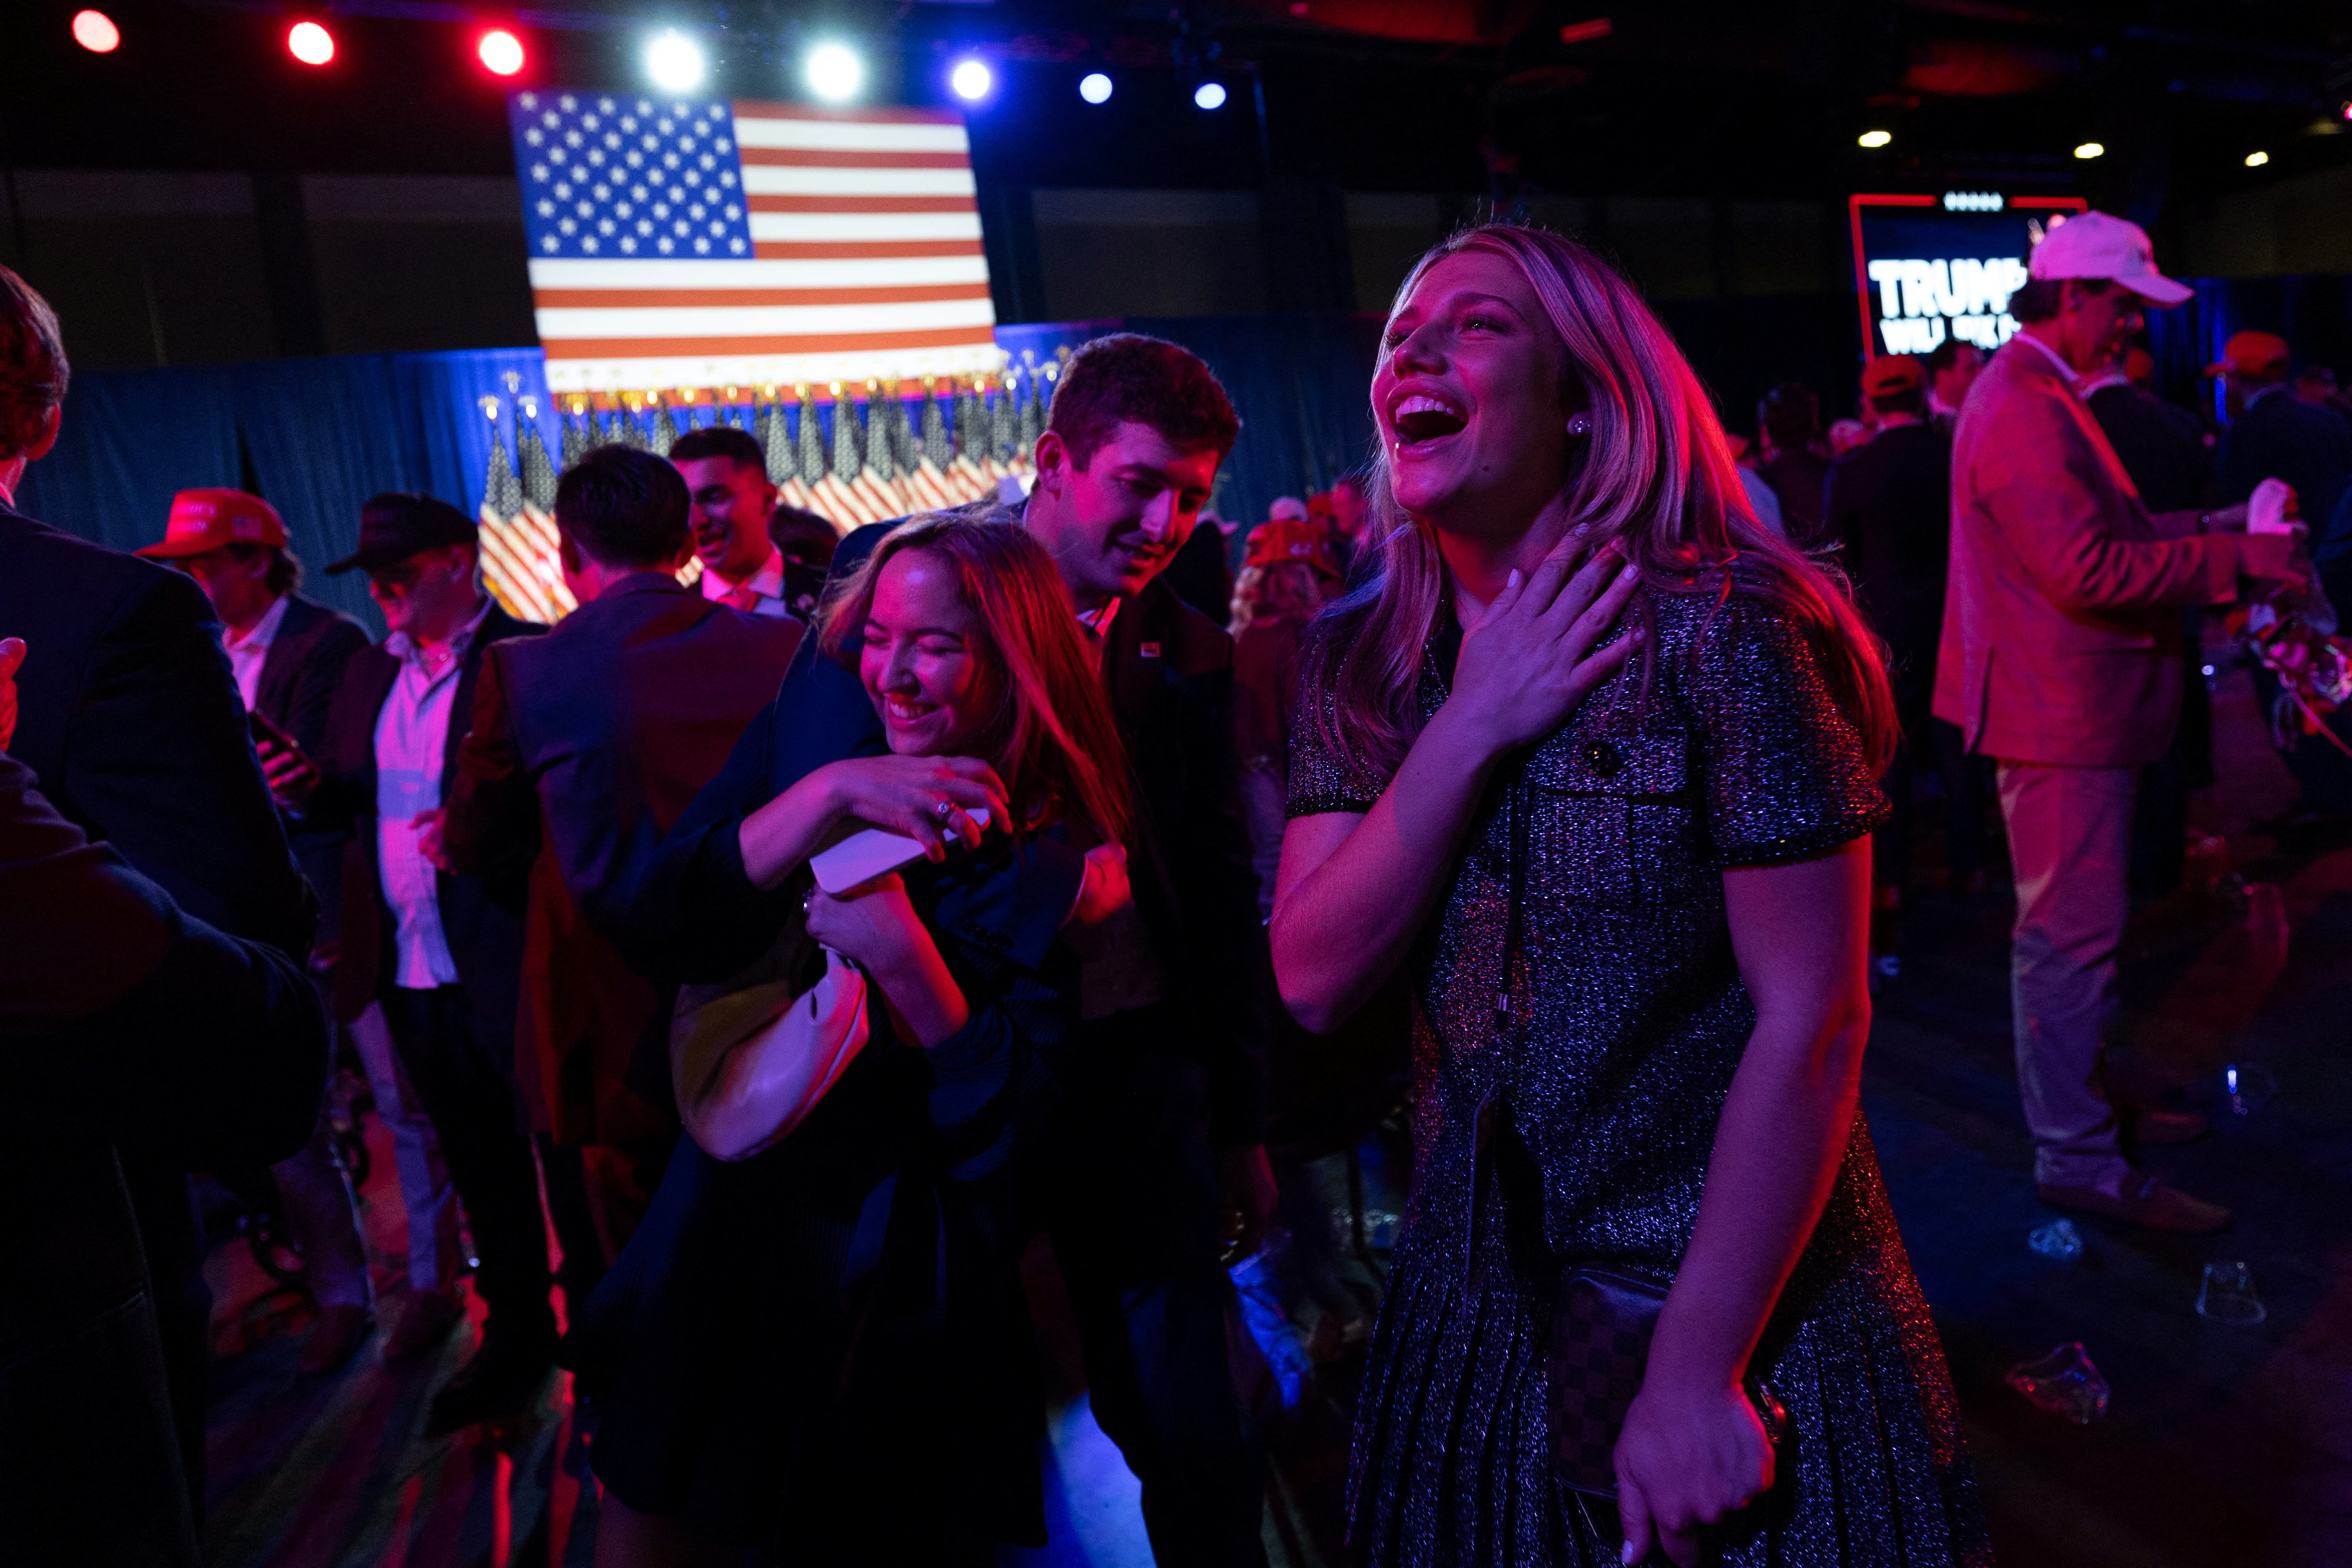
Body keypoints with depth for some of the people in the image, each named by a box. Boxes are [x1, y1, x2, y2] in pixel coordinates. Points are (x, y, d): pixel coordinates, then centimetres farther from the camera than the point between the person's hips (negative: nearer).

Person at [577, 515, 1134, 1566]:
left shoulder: (1056, 865, -12)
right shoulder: (812, 750, -1)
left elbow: (1014, 1126, -15)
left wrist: (905, 955, -28)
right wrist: (832, 791, -25)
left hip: (899, 1294, -3)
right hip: (730, 1243, 4)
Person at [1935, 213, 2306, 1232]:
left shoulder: (2039, 395, 16)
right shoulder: (2023, 409, -20)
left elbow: (2096, 531, 20)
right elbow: (2089, 572, -26)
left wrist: (2206, 527, 9)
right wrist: (2232, 560, -19)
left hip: (2071, 702, 12)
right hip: (2060, 712, -12)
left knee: (2075, 926, 21)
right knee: (2071, 934, -3)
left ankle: (2083, 1098, 36)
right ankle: (2077, 1160, 7)